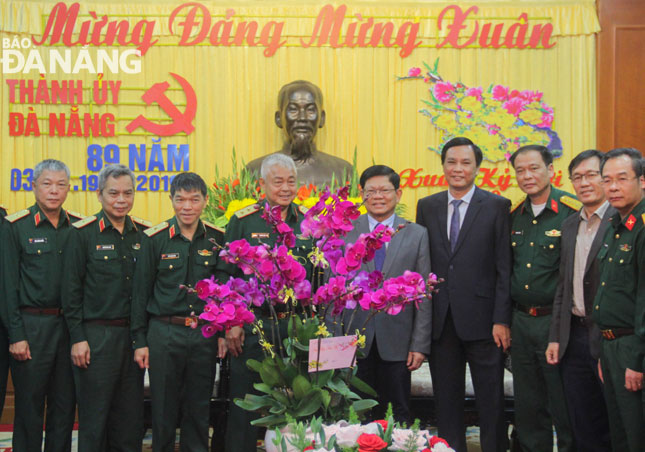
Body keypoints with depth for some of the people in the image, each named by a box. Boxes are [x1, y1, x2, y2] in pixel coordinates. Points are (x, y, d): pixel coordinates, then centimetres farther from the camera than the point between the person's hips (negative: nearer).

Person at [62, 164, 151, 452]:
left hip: (134, 335, 4)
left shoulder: (144, 233, 8)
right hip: (96, 336, -4)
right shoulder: (83, 233, -3)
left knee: (131, 416, 9)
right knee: (94, 417, 2)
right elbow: (71, 290, -4)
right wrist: (77, 338, -8)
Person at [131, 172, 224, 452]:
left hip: (204, 335, 2)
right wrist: (139, 341, 0)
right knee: (163, 409, 6)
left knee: (199, 409, 9)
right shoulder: (155, 238, -2)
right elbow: (140, 292, 2)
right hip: (164, 332, -1)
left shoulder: (217, 238, 3)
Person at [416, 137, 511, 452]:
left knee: (491, 400, 5)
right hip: (440, 321, 3)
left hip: (482, 320, -3)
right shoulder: (427, 207, 9)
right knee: (446, 399, 12)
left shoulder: (497, 206, -1)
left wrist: (501, 320, -10)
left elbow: (505, 269, -4)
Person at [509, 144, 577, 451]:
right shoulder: (513, 216, 9)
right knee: (527, 409, 14)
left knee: (565, 407, 2)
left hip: (557, 322, -6)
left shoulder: (573, 212, -10)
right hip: (521, 321, 6)